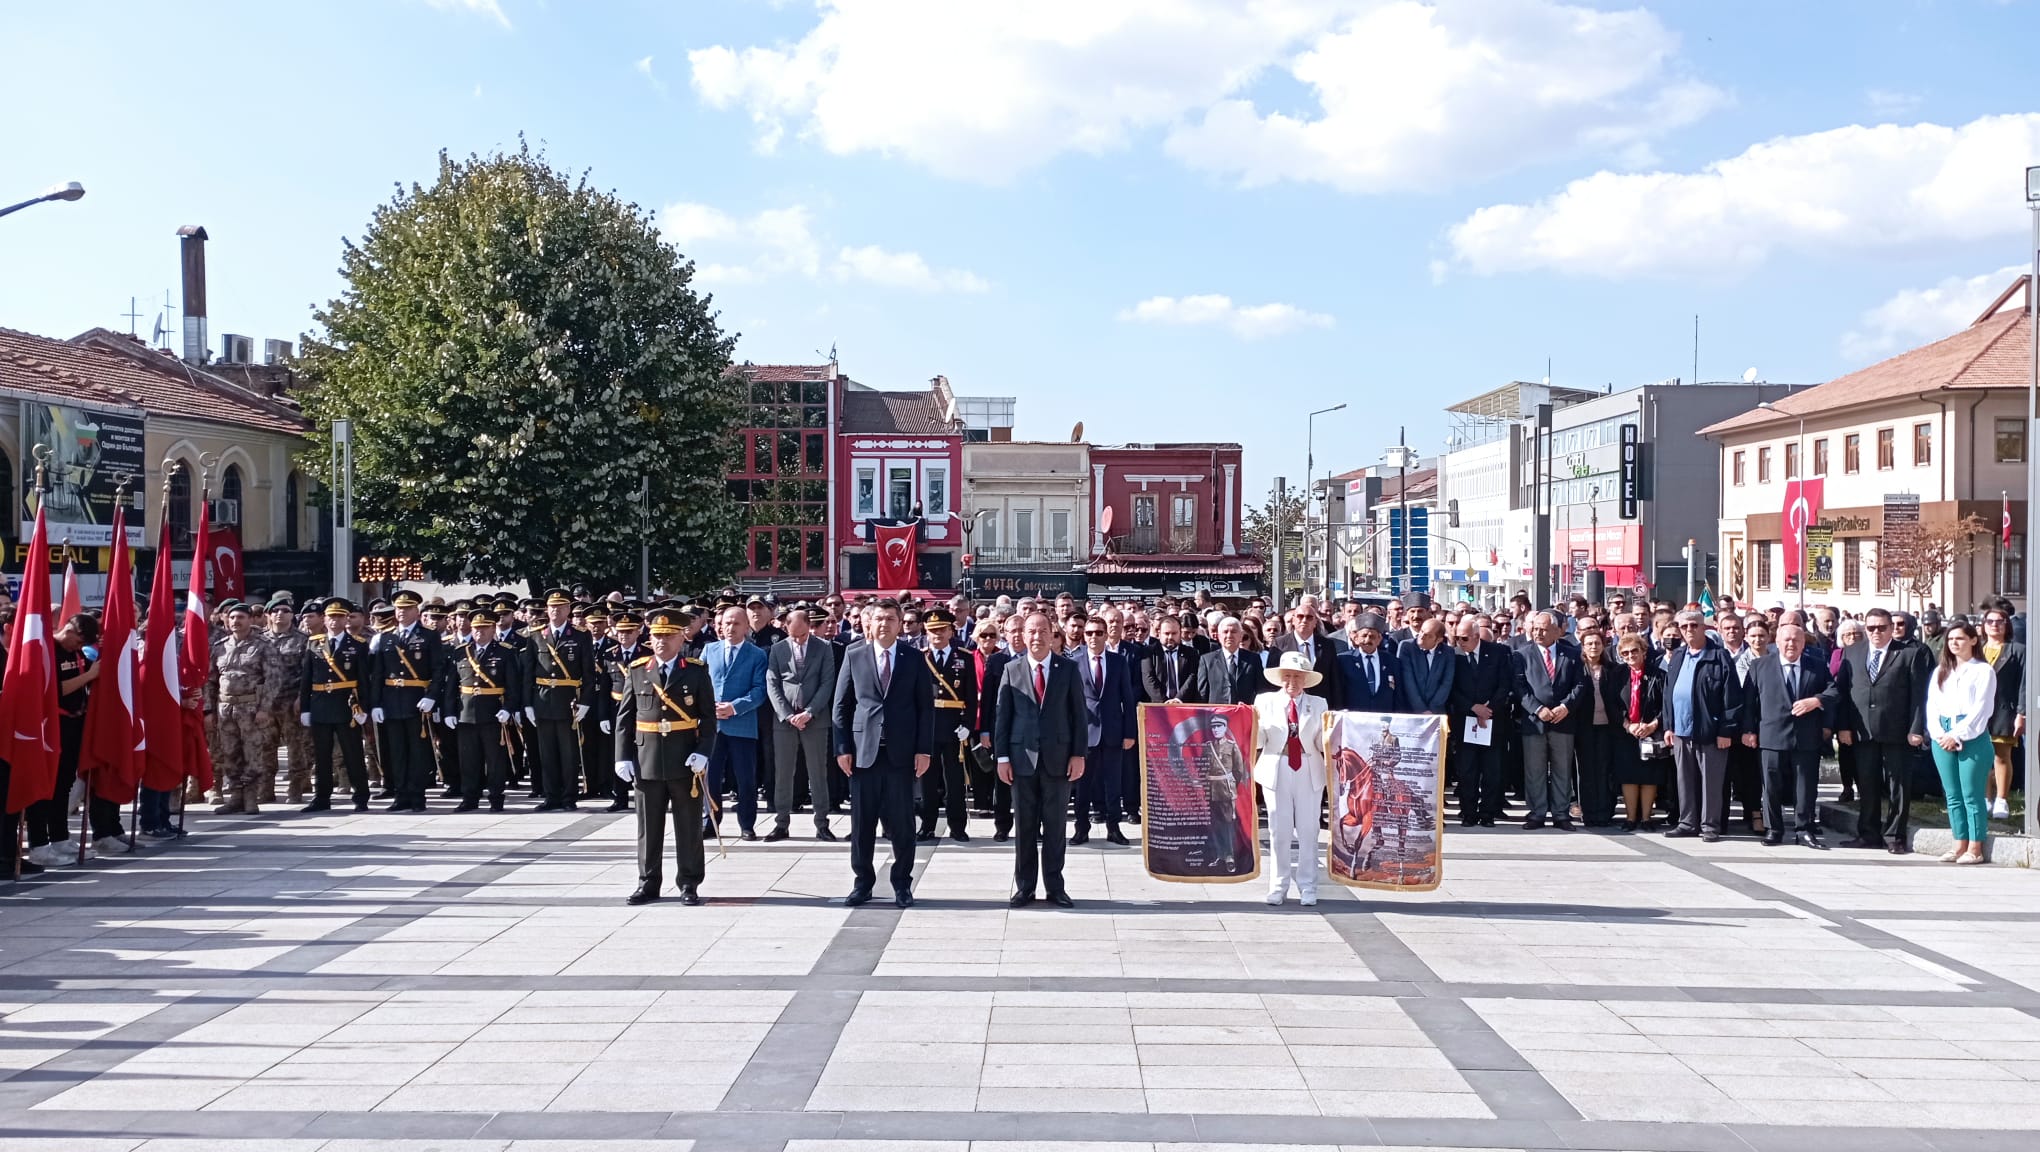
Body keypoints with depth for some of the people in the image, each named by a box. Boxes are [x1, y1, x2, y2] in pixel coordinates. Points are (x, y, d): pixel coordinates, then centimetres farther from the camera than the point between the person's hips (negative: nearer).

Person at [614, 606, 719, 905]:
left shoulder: (697, 672, 1)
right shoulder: (636, 671, 6)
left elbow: (708, 717, -1)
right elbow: (624, 718, 6)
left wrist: (702, 752, -13)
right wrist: (623, 757, -1)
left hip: (685, 762, -2)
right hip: (647, 762, 2)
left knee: (688, 827, 5)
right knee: (649, 827, 8)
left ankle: (689, 884, 14)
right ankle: (648, 883, 17)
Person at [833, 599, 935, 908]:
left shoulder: (914, 659, 4)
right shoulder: (853, 656, 5)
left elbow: (926, 707, 3)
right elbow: (841, 705, 5)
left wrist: (924, 750, -4)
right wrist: (843, 748, -2)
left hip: (902, 753, 0)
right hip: (863, 752, 1)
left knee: (902, 823, 4)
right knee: (862, 822, 5)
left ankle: (902, 884, 15)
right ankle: (862, 882, 16)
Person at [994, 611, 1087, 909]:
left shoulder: (1068, 668, 3)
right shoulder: (1011, 670, 4)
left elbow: (1078, 713, 3)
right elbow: (1003, 714, 4)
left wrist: (1078, 754, -3)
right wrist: (1002, 756, -1)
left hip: (1058, 757, 0)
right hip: (1023, 756, 0)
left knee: (1055, 826, 6)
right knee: (1025, 826, 6)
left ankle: (1055, 887, 15)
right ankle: (1024, 887, 15)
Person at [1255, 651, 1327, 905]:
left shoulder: (1318, 705, 6)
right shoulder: (1265, 701, 5)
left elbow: (1323, 745, 2)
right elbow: (1258, 741, 0)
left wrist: (1329, 729, -16)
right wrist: (1254, 722, -17)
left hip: (1309, 774, 0)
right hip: (1276, 772, 0)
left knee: (1308, 831, 4)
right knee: (1279, 832, 4)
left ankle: (1307, 887, 11)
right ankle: (1278, 886, 12)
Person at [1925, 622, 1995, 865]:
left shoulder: (1984, 671, 1)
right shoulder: (1940, 672, 17)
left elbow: (1981, 708, -7)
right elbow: (1932, 706, 10)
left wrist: (1957, 735, -13)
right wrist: (1940, 735, -5)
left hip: (1973, 737, -5)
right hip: (1943, 739, 5)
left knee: (1972, 794, -6)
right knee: (1953, 795, 5)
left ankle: (1975, 848, -3)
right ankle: (1960, 845, 10)